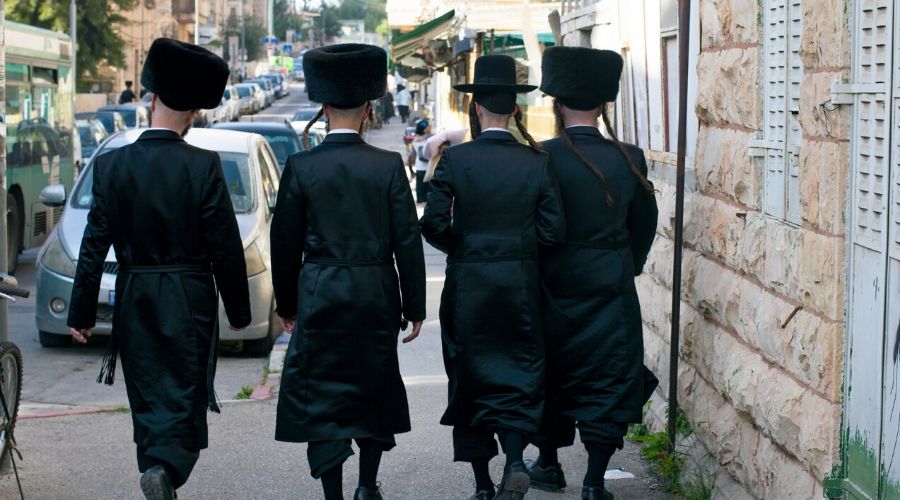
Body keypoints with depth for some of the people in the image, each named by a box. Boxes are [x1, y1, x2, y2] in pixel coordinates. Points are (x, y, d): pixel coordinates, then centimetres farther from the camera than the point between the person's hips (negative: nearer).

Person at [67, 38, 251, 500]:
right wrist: (238, 310, 5)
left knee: (148, 398, 12)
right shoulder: (203, 166, -9)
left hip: (133, 298, 3)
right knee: (185, 395, 0)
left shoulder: (110, 165, -3)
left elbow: (94, 246, -1)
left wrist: (81, 313, 5)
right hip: (189, 301, -2)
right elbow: (225, 248, -6)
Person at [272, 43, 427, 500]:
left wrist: (286, 304, 12)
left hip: (319, 296, -1)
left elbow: (285, 242, 0)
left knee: (321, 396, 5)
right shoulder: (388, 166, -5)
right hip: (377, 295, 1)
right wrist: (414, 307, 5)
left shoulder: (301, 167, -5)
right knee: (376, 390, 18)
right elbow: (408, 241, -4)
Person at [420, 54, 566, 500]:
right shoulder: (537, 162, -3)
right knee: (519, 374, 11)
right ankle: (514, 460, -11)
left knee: (471, 379, 10)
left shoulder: (455, 159, -8)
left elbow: (433, 224, -11)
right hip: (520, 284, 1)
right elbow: (553, 232, -4)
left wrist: (460, 246, 8)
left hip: (468, 284, -1)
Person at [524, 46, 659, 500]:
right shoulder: (628, 159, -6)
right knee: (609, 377, 7)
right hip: (611, 290, 0)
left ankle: (548, 463, 31)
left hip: (554, 287, 0)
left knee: (551, 373, 17)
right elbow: (645, 224, 5)